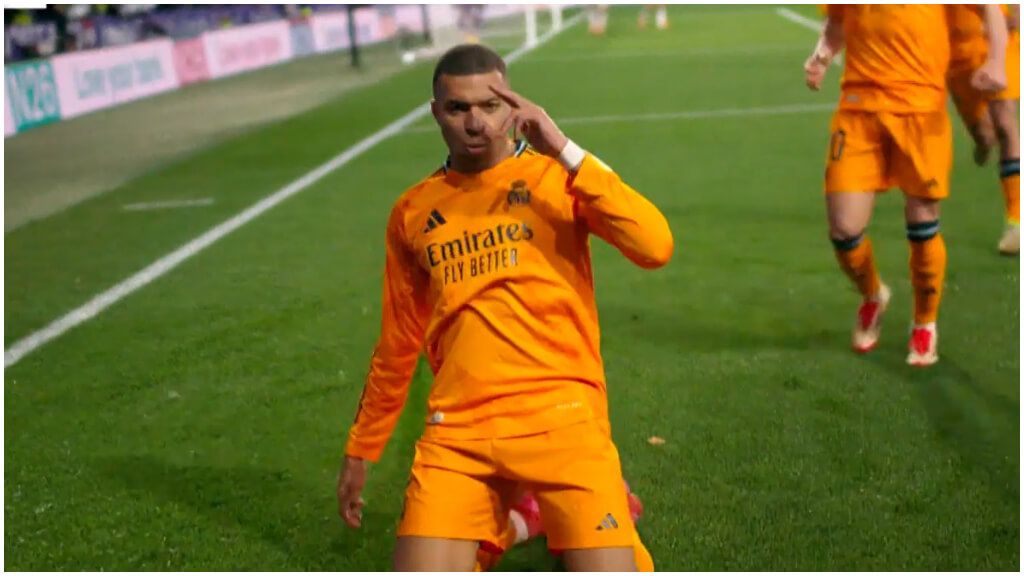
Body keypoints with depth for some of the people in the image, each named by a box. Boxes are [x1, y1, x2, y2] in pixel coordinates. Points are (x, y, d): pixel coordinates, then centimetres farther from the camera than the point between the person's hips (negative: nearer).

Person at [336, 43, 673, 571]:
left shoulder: (557, 176, 2)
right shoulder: (412, 213, 11)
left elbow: (656, 248, -15)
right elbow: (398, 346, 20)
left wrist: (564, 151, -16)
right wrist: (359, 450, 22)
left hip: (561, 417, -2)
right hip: (457, 429, 3)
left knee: (606, 566, -12)